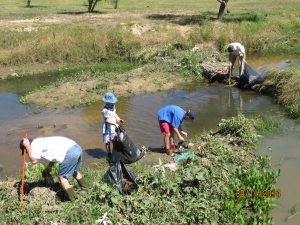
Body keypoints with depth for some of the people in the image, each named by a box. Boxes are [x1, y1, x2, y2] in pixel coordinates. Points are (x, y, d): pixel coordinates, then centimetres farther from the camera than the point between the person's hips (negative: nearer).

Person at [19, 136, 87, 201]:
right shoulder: (42, 141, 28)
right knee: (74, 172, 30)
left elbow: (34, 160, 1)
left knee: (62, 177, 7)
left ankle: (72, 200, 10)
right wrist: (49, 167, 37)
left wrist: (27, 146, 6)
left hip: (70, 153, -9)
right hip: (77, 147, 9)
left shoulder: (35, 144, 2)